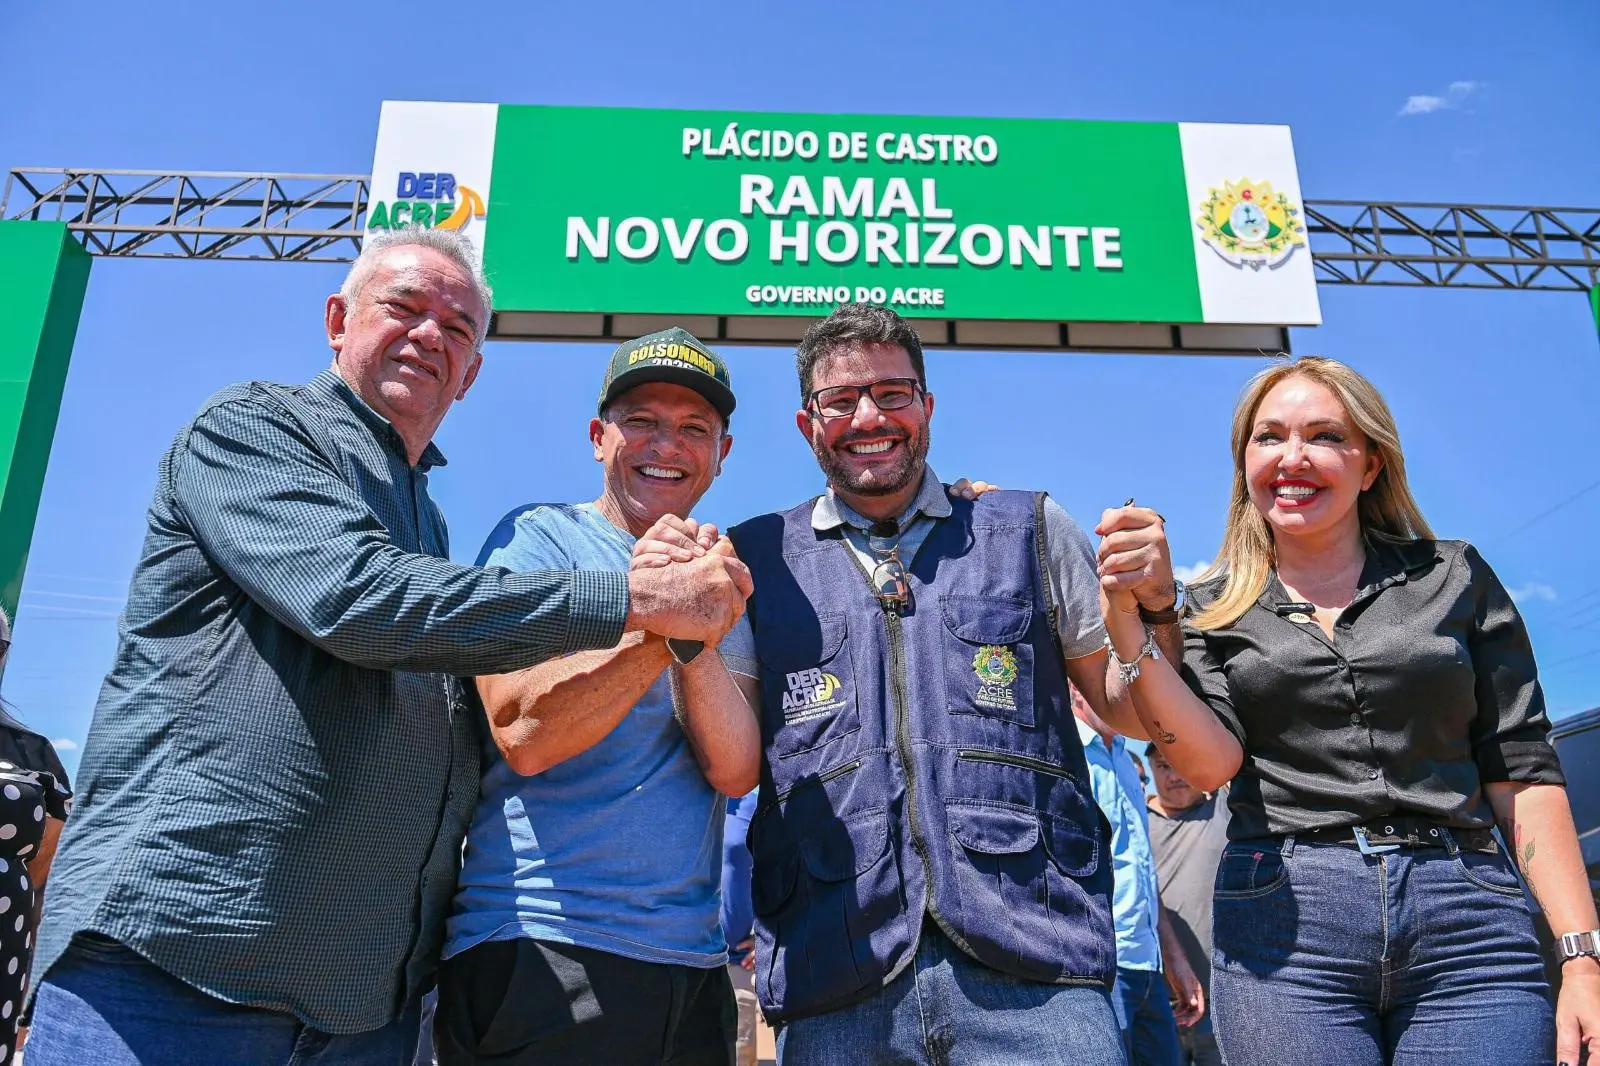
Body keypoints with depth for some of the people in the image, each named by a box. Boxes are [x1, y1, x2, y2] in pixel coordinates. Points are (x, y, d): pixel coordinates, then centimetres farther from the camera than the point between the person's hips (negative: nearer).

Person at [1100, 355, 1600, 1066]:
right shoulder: (1214, 609, 10)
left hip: (1466, 922, 1)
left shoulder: (1454, 578, 10)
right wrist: (1128, 626, -18)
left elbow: (1523, 771, 6)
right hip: (1283, 923, 0)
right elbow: (1211, 761, -6)